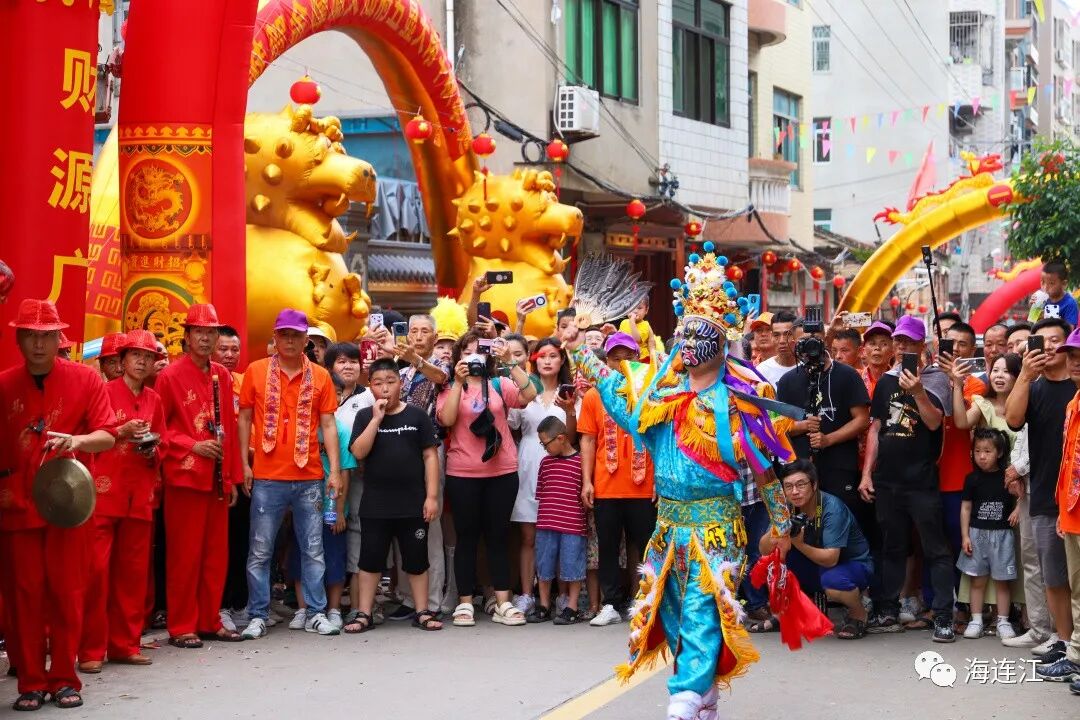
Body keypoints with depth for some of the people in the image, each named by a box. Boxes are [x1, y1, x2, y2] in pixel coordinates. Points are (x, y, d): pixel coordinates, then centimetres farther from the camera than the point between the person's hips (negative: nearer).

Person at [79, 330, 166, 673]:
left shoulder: (154, 400, 15)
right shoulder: (104, 392, 0)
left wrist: (152, 451, -2)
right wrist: (121, 432, -15)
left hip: (140, 497, 5)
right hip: (102, 493, -5)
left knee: (134, 571, 5)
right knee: (96, 569, -8)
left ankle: (125, 644, 14)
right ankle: (91, 649, -2)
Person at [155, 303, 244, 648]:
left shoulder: (223, 376, 12)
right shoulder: (170, 376, -4)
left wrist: (233, 476, 11)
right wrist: (193, 446, -16)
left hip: (218, 479, 6)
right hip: (184, 477, -5)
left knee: (216, 554, 9)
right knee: (184, 555, -2)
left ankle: (210, 621, 18)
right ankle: (181, 626, 5)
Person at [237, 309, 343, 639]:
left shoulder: (320, 376, 6)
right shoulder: (255, 371, 4)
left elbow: (328, 424, 6)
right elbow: (245, 418, 7)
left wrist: (335, 470, 0)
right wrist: (244, 463, 0)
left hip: (309, 478, 1)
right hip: (267, 478, -1)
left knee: (314, 549, 6)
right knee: (260, 552, 2)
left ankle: (315, 613, 14)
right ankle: (257, 616, 10)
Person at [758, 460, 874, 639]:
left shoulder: (832, 508, -26)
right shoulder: (787, 507, -9)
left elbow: (830, 559, -33)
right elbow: (765, 550, -15)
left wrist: (800, 544, -46)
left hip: (853, 565, -5)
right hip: (817, 567, 6)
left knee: (832, 581, -38)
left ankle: (858, 615, -6)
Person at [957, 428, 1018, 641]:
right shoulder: (972, 479, 0)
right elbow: (965, 507, 2)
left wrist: (1017, 510, -13)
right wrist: (965, 536, -2)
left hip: (1001, 534, -1)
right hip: (977, 533, 1)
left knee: (1002, 581, 4)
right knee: (977, 581, 6)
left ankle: (1003, 622, 11)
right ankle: (976, 621, 12)